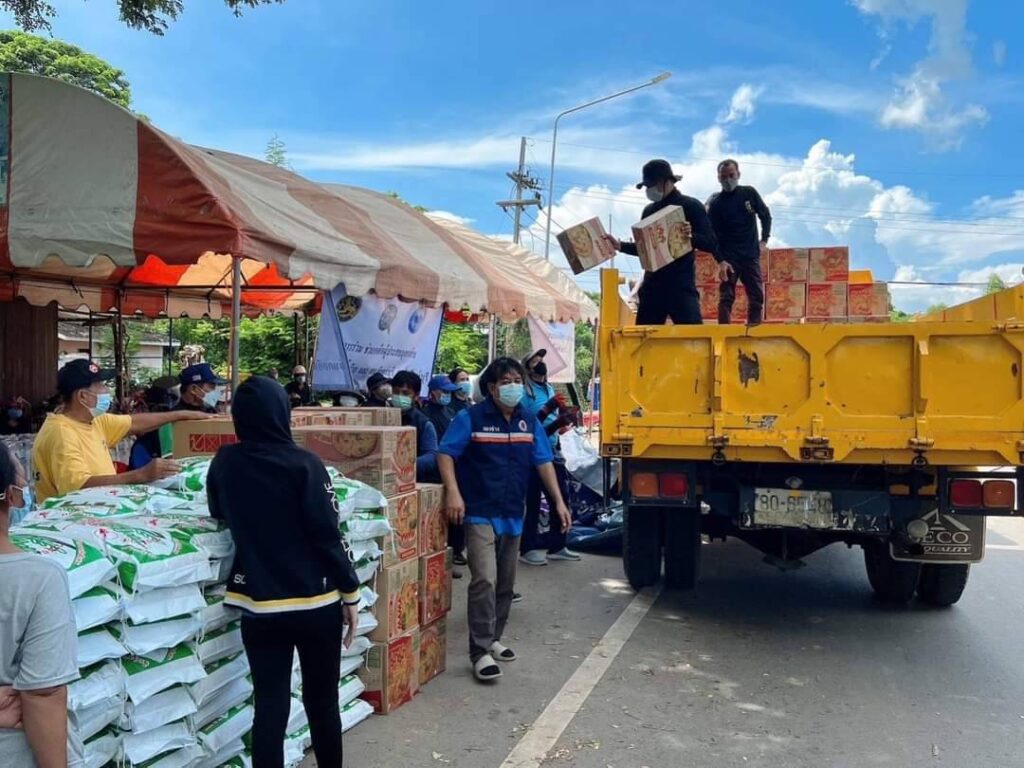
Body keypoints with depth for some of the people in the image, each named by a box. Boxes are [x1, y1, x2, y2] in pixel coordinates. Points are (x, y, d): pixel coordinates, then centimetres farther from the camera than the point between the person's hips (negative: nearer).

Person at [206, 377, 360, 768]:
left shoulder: (224, 463, -2)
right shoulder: (303, 464, -13)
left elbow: (220, 514, 17)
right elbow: (329, 535, -12)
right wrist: (350, 594, -3)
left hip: (259, 605, 3)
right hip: (316, 602, -2)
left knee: (269, 706, 9)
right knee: (322, 701, 14)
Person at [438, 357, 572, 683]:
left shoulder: (529, 422, 7)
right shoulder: (470, 418, -8)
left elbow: (543, 462, 9)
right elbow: (446, 454, -10)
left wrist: (558, 501, 4)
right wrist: (453, 492, -23)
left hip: (513, 515, 6)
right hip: (480, 514, -6)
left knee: (505, 583, 14)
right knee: (484, 581, -14)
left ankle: (493, 639, 29)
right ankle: (480, 651, -7)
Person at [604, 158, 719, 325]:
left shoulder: (691, 206, -2)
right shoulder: (650, 211, 14)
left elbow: (711, 244, -7)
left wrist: (692, 236, -26)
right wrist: (619, 245, 8)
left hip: (681, 284, -6)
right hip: (652, 284, 6)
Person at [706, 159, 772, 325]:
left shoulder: (750, 193, 3)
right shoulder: (715, 203, -5)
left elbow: (765, 216, 17)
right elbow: (712, 235, -8)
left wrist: (764, 239, 7)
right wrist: (720, 260, -17)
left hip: (751, 256, 3)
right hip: (728, 258, -3)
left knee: (757, 298, 2)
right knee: (726, 298, -8)